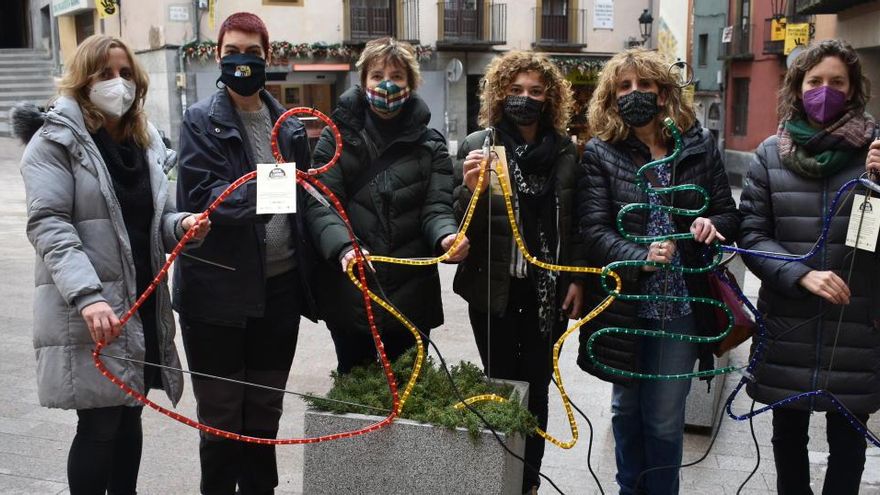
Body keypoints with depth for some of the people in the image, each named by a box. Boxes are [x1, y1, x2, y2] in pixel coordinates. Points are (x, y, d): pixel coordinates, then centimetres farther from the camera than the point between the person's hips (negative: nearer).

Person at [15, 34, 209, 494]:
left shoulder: (145, 139, 15)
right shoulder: (56, 139, -6)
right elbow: (47, 224, -16)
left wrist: (181, 225, -8)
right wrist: (87, 295, -29)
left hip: (142, 304, 7)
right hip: (86, 312, -6)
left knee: (130, 416, 14)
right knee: (99, 423, -2)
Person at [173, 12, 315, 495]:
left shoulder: (288, 124, 9)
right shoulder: (201, 120, -4)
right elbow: (198, 197, -14)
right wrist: (259, 195, -25)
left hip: (279, 286, 4)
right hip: (218, 289, -4)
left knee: (265, 409, 17)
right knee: (220, 413, 9)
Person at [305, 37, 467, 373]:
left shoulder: (430, 144, 7)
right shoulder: (338, 138, 2)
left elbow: (437, 207, -2)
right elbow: (319, 204, -9)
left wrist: (447, 237, -27)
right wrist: (344, 247, -29)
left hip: (411, 297, 1)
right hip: (349, 295, -1)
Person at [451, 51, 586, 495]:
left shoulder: (566, 151, 4)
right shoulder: (476, 145, -3)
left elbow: (575, 223, 8)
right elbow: (460, 223, -4)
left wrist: (577, 280, 1)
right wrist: (470, 189, -23)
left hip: (548, 288, 2)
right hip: (494, 286, -2)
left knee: (536, 387, 9)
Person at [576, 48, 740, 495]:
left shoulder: (699, 146, 3)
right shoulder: (600, 153, -2)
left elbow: (729, 215, 8)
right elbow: (594, 229, -11)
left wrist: (713, 225, -15)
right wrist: (639, 258, -27)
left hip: (682, 307, 0)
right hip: (623, 308, 0)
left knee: (665, 420, 6)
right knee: (627, 409, 18)